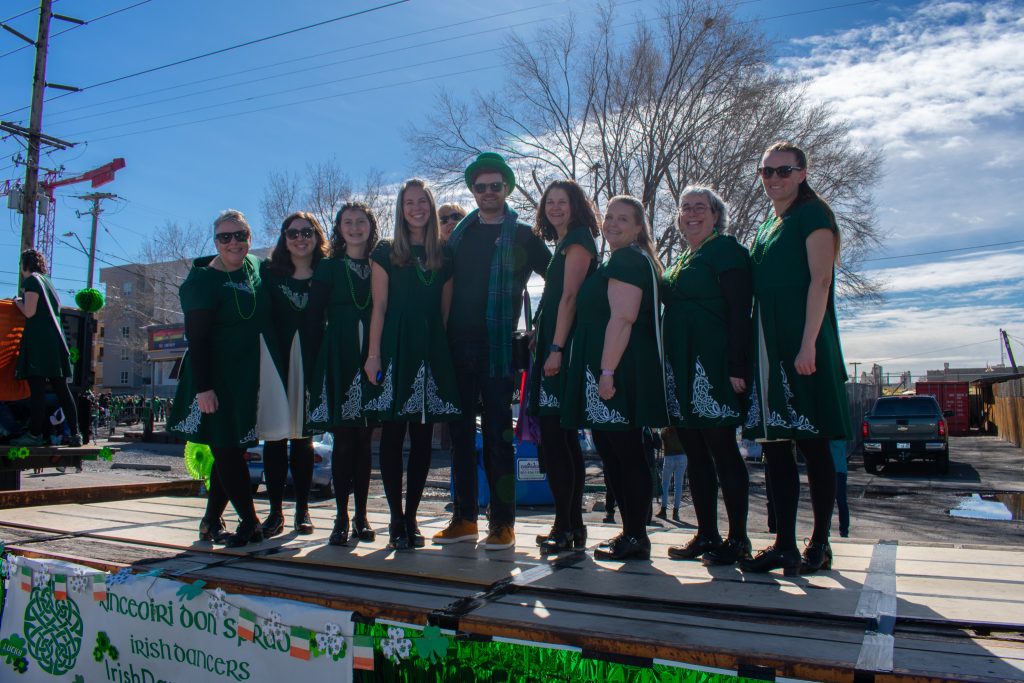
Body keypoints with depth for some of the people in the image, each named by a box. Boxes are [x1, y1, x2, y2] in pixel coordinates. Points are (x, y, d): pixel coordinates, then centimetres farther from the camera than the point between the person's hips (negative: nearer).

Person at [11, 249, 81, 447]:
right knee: (61, 388, 5)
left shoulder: (32, 280, -3)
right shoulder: (47, 281, 22)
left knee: (36, 388, -7)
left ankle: (35, 434, -7)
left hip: (38, 341, -8)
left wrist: (18, 302, 7)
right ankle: (75, 433, 2)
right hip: (56, 340, 8)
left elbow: (29, 312, -11)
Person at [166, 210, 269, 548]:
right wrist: (204, 388, -20)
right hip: (216, 379, -6)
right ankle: (250, 525, 6)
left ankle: (211, 522, 22)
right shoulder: (202, 281, -10)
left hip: (249, 378, 6)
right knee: (227, 450, -2)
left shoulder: (257, 267, 7)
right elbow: (197, 339, -15)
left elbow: (268, 318, 20)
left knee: (233, 449, 10)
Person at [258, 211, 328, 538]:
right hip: (276, 361, 0)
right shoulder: (268, 272, 6)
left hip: (310, 362, 0)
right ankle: (275, 511, 10)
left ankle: (302, 510, 14)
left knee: (303, 435, 5)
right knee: (275, 434, 0)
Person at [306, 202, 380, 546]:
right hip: (340, 360, -1)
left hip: (373, 359, 1)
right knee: (343, 440, -1)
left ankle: (361, 516, 14)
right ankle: (341, 518, 7)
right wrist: (321, 359, -3)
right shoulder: (329, 268, 8)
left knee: (363, 439, 5)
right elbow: (315, 317, 5)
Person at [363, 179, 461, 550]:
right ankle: (396, 519, 8)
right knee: (393, 436, -2)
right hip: (396, 348, -2)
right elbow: (379, 307, 0)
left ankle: (411, 517, 14)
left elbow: (445, 310, 12)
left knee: (422, 438, 4)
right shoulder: (386, 251, 6)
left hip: (432, 351, 3)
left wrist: (445, 351, 5)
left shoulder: (443, 256, 13)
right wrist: (374, 354, -8)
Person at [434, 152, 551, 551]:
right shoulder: (460, 233, 14)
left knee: (497, 435, -1)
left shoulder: (522, 235, 4)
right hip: (457, 346, 4)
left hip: (496, 348, -4)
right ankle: (464, 519, 19)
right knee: (461, 433, 8)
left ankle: (503, 524, 8)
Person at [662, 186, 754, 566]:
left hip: (713, 367, -8)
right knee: (696, 454, 9)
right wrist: (672, 368, 15)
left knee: (722, 450, -4)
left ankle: (737, 539, 6)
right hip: (681, 370, 8)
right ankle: (706, 535, 18)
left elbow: (740, 312, -12)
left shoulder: (725, 249, -3)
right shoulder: (682, 259, 21)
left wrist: (736, 366, -20)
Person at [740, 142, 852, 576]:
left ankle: (820, 544, 10)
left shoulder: (812, 214, 0)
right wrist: (751, 351, 12)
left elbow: (820, 281, -11)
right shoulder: (765, 227, 21)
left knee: (812, 442, -2)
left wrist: (808, 344, -20)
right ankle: (785, 544, 11)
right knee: (774, 443, 5)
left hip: (801, 344, -7)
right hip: (767, 346, 7)